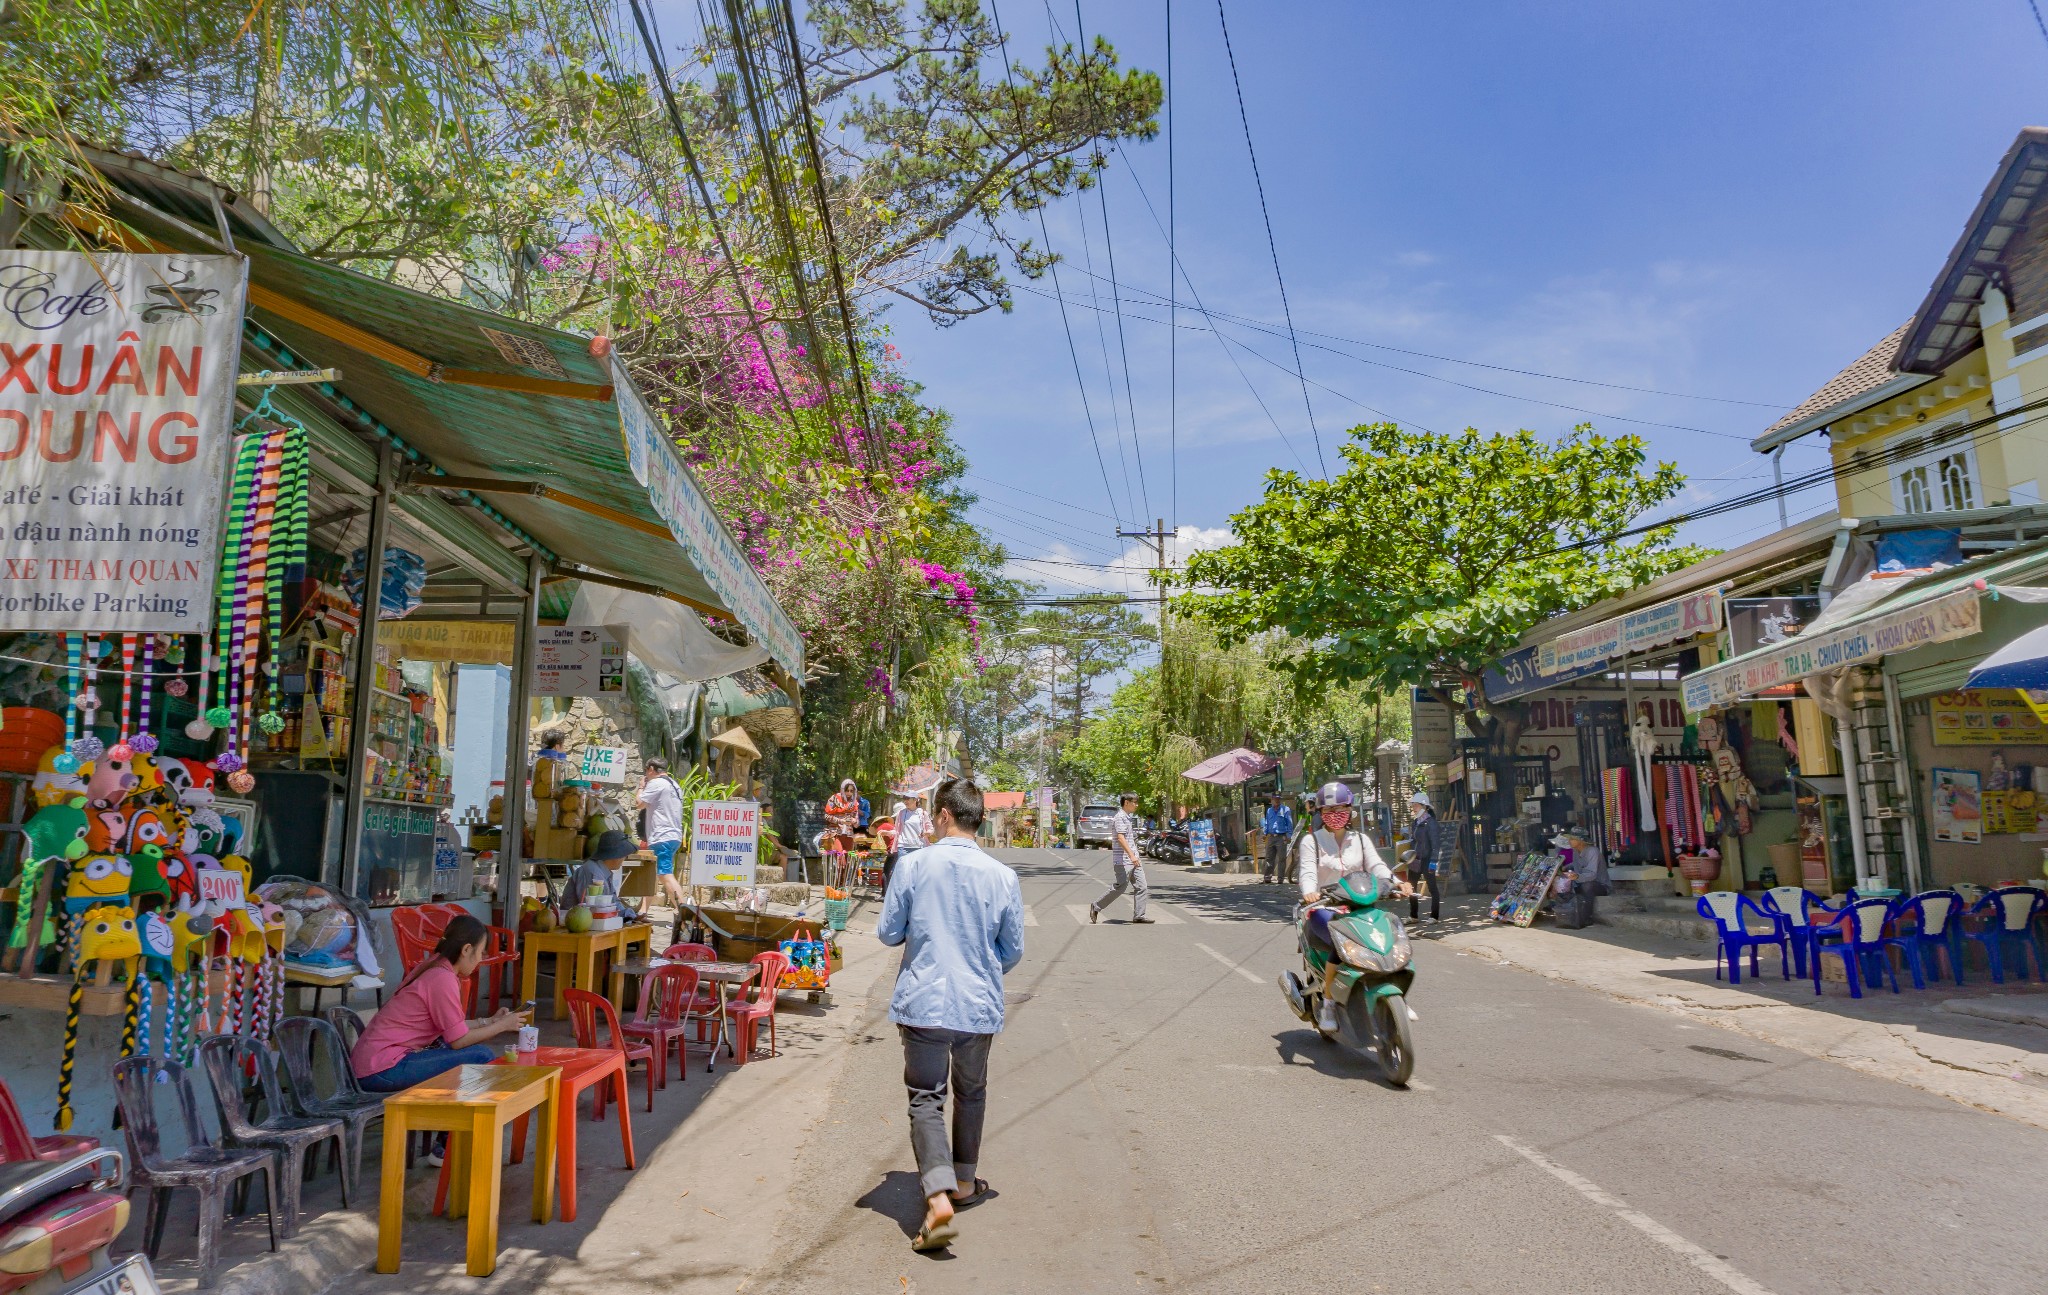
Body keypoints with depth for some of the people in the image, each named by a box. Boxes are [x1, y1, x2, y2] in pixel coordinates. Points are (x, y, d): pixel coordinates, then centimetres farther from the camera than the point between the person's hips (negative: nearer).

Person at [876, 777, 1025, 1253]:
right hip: (979, 1005, 2)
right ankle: (964, 1182, 36)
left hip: (923, 1002, -2)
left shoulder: (913, 865, -10)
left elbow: (888, 933, -2)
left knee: (926, 1099, 3)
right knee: (971, 1093, 22)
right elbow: (1014, 951, 3)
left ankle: (938, 1199, -12)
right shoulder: (1002, 876, -6)